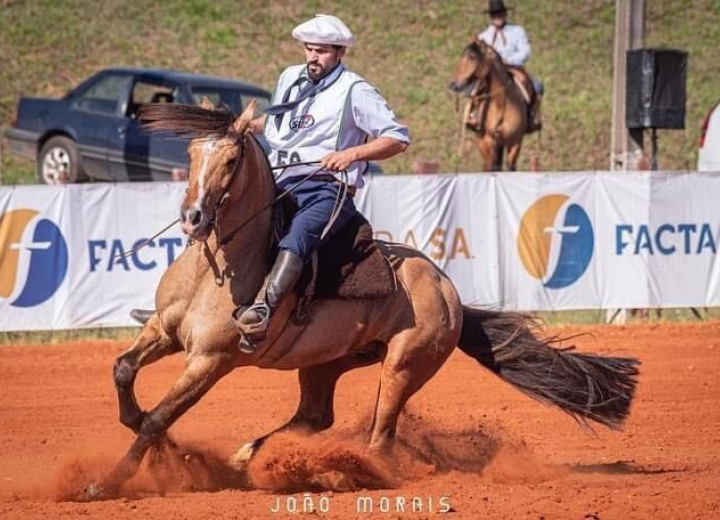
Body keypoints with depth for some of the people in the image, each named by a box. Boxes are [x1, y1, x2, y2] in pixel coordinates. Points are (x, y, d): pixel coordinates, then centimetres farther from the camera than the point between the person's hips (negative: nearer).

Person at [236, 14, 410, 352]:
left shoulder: (354, 91, -2)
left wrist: (352, 153, -20)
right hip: (278, 186, 8)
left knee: (299, 234, -37)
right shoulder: (290, 78, 17)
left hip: (326, 189, -8)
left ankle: (262, 312, -57)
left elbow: (398, 139, -7)